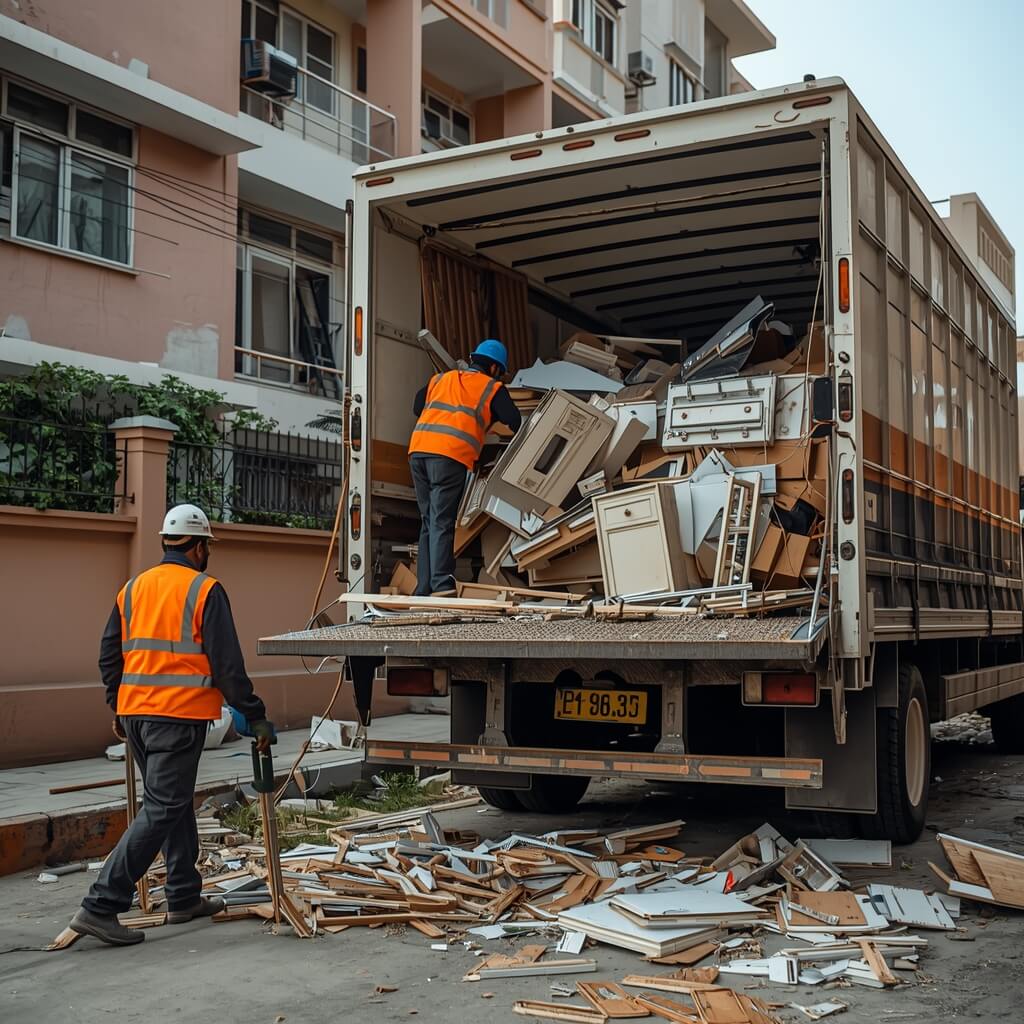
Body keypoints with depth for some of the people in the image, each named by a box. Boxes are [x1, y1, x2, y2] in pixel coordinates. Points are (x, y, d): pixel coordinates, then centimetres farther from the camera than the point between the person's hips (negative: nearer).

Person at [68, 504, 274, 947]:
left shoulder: (133, 588, 12)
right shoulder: (204, 591, -8)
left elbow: (109, 656, 15)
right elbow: (227, 664, -11)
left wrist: (118, 710, 25)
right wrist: (255, 716, -5)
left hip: (135, 712, 8)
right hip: (180, 715, -8)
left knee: (175, 801, 19)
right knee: (162, 809, -3)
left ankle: (185, 896, 27)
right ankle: (101, 906, -8)